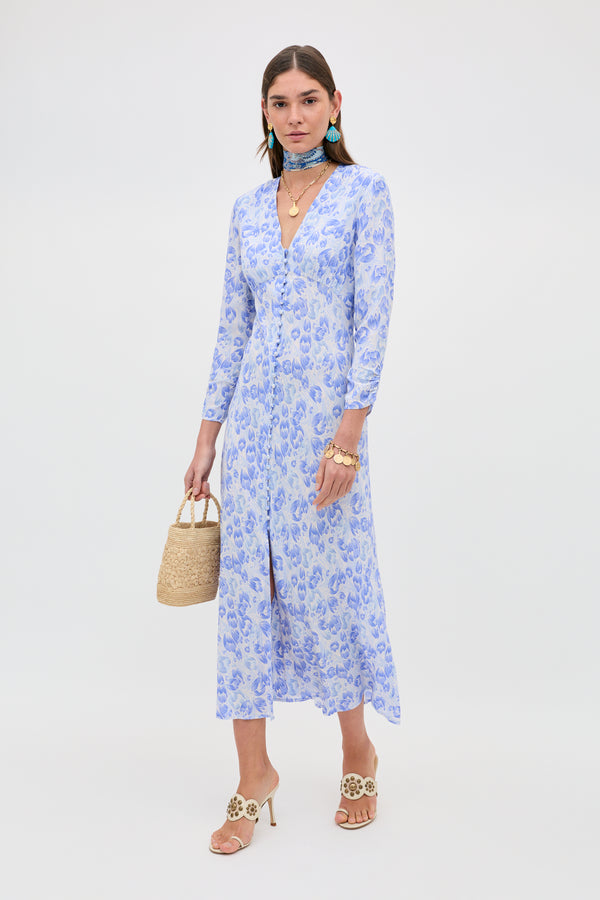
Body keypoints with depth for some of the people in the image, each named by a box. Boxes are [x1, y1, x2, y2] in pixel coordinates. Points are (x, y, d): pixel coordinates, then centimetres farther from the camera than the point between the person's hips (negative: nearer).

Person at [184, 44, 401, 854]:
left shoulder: (364, 192, -2)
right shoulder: (248, 210, 12)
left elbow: (373, 321, -9)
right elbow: (232, 329, 13)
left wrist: (348, 436, -16)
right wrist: (206, 438, 10)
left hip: (325, 414, -4)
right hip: (253, 415, 5)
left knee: (329, 587, 4)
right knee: (246, 588, 4)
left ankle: (358, 752, 29)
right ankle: (254, 777, 17)